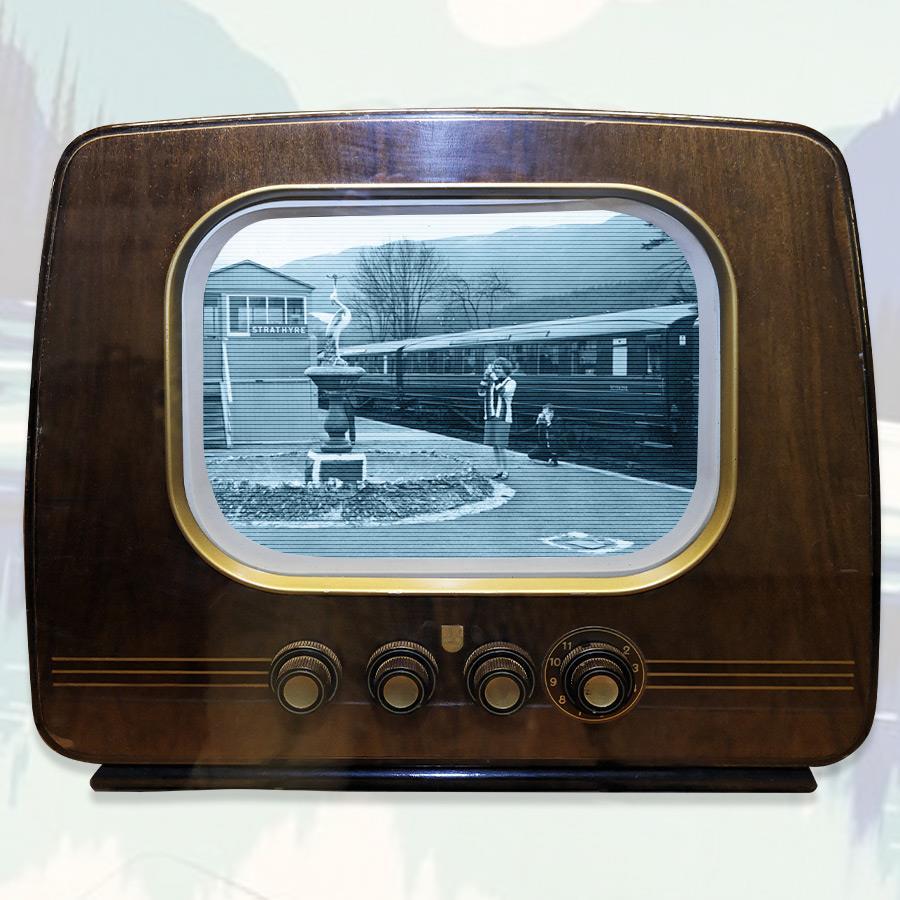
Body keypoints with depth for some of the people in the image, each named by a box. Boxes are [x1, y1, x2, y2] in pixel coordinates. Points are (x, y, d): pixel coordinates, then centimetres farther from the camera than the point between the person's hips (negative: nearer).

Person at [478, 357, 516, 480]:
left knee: (500, 445, -9)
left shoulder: (511, 383, -4)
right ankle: (499, 470, 18)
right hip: (490, 418, 6)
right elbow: (481, 393, 2)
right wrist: (485, 377, -6)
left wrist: (494, 378, -21)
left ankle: (505, 471, 1)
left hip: (503, 418, -5)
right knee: (494, 446, 8)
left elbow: (503, 392, -21)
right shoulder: (491, 381, 11)